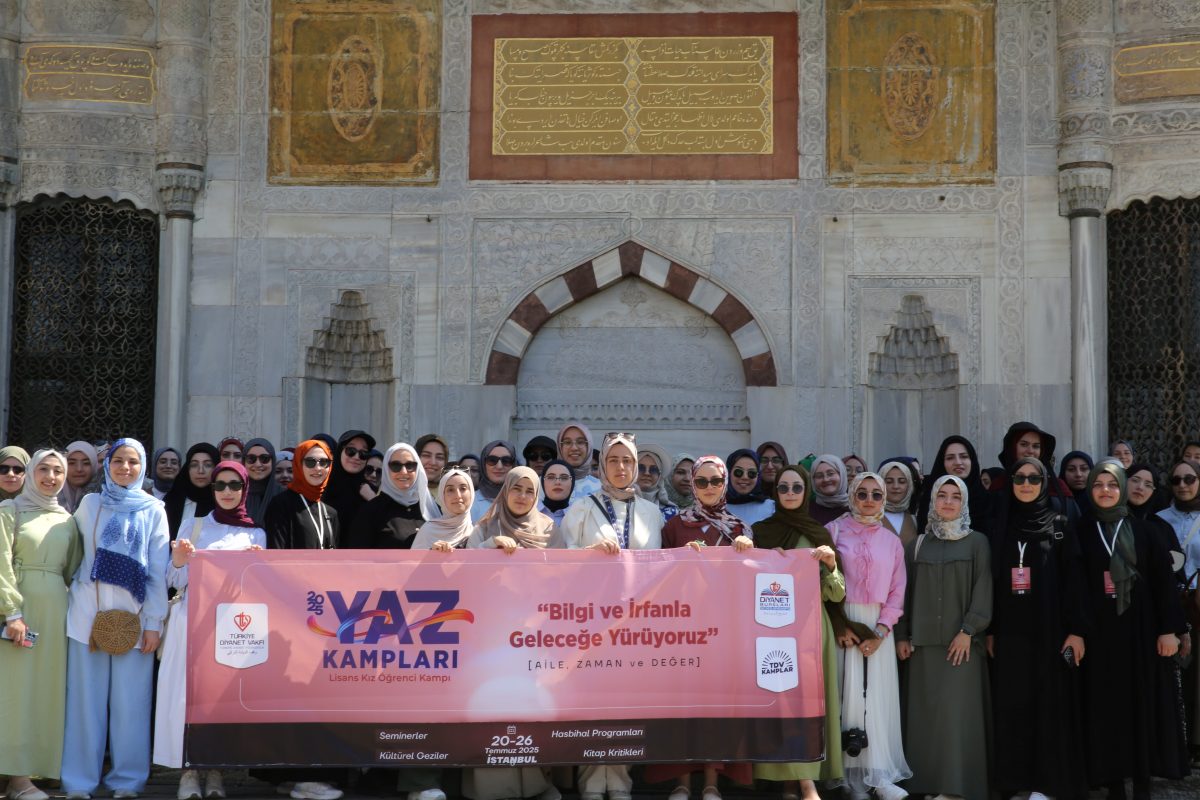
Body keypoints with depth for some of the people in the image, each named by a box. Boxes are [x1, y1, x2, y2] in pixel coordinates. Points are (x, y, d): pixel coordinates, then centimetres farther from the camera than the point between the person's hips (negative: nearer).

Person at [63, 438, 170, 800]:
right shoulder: (89, 505, 9)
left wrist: (154, 622, -5)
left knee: (131, 699, -3)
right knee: (87, 696, 1)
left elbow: (158, 570, 2)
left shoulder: (153, 510, 6)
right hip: (89, 610, 1)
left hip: (134, 613, -1)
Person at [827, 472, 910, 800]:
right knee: (847, 694, -6)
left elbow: (897, 592, 7)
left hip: (878, 627, 2)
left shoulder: (891, 541, 10)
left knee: (877, 696, -4)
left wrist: (881, 631, -6)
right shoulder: (834, 531, 2)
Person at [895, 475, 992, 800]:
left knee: (958, 710, -8)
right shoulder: (917, 545, 11)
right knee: (926, 711, 1)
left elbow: (983, 589, -4)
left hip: (962, 641, -2)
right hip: (923, 640, 2)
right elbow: (905, 591, 11)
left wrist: (968, 630, -13)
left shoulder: (977, 542, 4)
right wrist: (901, 635, 4)